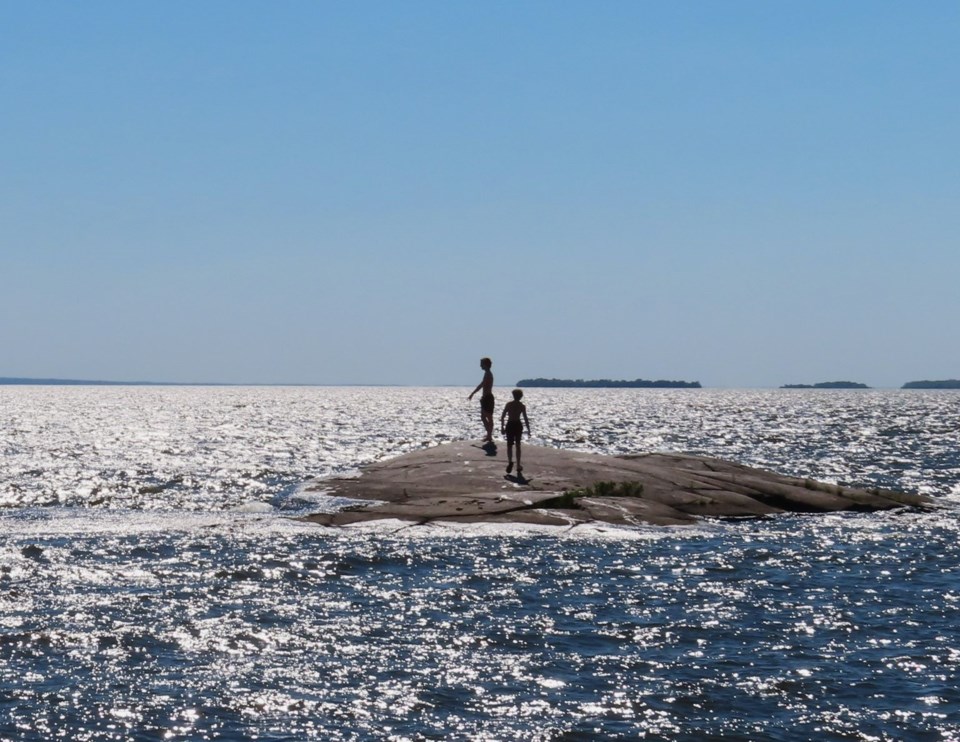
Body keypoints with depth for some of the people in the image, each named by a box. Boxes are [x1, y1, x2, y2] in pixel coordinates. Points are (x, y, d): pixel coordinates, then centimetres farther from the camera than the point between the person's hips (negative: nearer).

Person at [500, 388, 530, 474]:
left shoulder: (508, 404, -1)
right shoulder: (522, 406, -2)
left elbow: (502, 417, -3)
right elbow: (525, 419, -5)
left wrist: (502, 427, 5)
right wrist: (528, 430, 1)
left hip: (509, 425, -1)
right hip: (518, 425, 1)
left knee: (509, 445, 3)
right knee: (518, 445, 12)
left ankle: (510, 461, -23)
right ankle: (518, 466, 14)